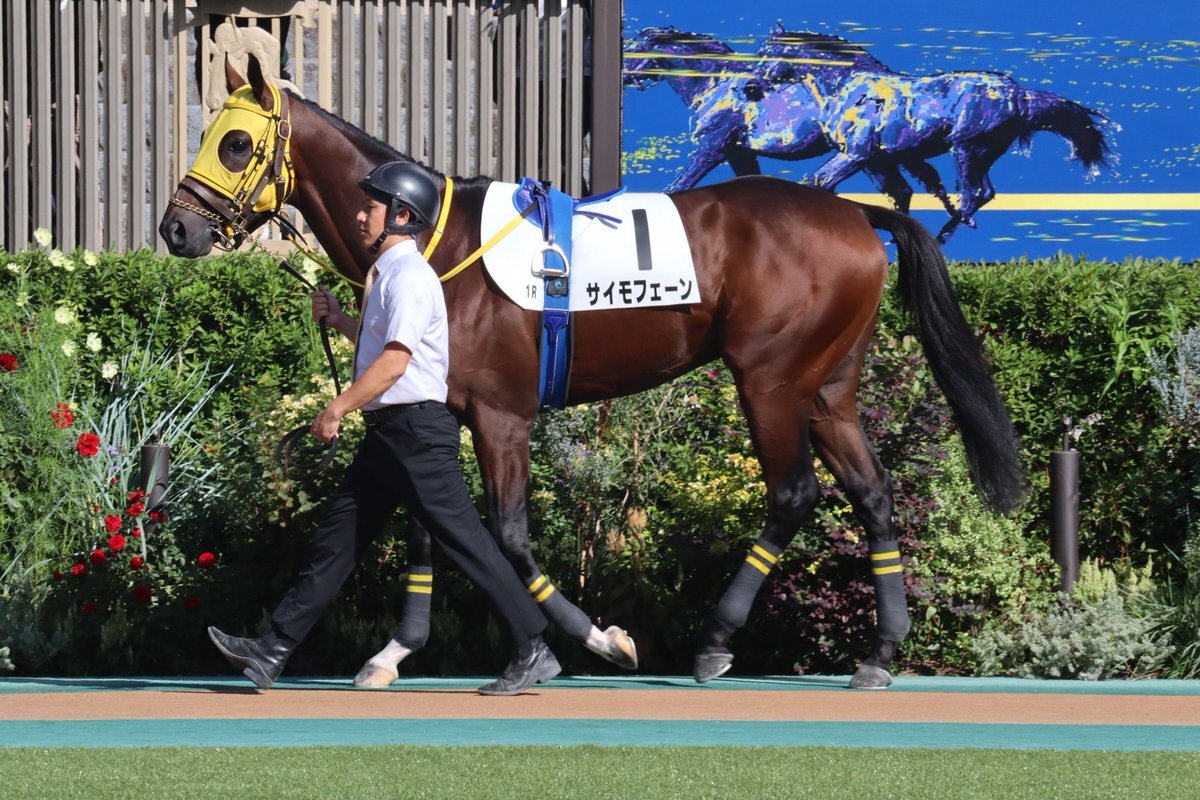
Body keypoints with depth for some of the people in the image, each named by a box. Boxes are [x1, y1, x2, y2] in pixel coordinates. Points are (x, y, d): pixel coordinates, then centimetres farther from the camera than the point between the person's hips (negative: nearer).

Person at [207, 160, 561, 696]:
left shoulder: (408, 277, -14)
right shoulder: (387, 275, 17)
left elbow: (395, 361, -22)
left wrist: (337, 409, -21)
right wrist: (339, 321, 17)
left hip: (417, 430, -10)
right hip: (388, 432, 10)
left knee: (463, 541, -8)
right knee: (337, 536, 8)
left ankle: (533, 653, -3)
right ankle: (273, 652, 8)